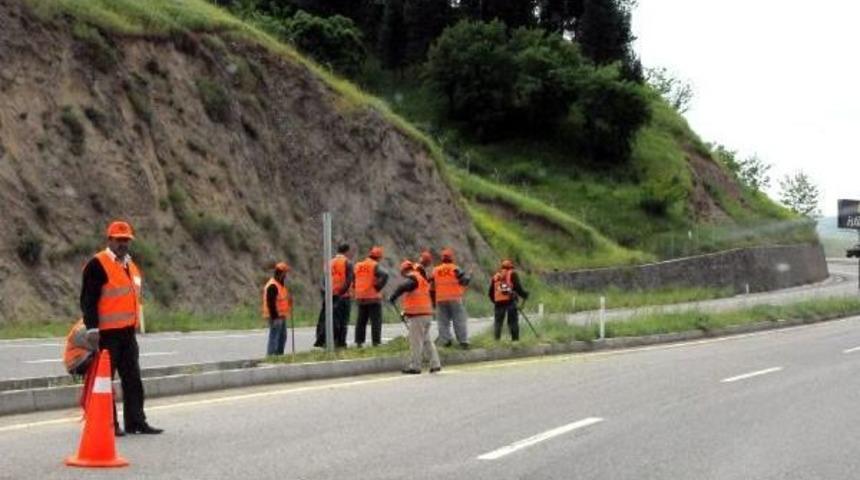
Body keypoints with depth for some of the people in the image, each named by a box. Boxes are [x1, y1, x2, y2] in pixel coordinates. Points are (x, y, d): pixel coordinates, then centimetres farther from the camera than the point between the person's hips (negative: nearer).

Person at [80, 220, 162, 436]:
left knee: (133, 379, 9)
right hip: (107, 333, -8)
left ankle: (136, 422, 14)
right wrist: (92, 328, -20)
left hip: (128, 331, 8)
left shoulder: (131, 265, 17)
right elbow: (88, 299, -14)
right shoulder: (97, 265, -10)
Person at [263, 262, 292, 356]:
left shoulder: (280, 284, 16)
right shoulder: (272, 286, -18)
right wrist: (275, 316, -24)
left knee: (282, 337, 17)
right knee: (274, 338, -9)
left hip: (281, 316, 11)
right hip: (276, 316, -11)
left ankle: (279, 355, 25)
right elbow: (271, 302, -23)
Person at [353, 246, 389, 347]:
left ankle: (359, 341, 11)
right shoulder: (375, 266, -9)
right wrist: (379, 287, -14)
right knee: (376, 320, -1)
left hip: (360, 297, 6)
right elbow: (385, 275, -25)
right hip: (373, 297, -6)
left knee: (361, 320, 13)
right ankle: (376, 342, -4)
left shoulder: (358, 265, 9)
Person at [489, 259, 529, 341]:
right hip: (510, 301, -3)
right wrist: (525, 294, 10)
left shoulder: (495, 276, 19)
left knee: (498, 321, 7)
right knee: (513, 321, 0)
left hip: (498, 302, 3)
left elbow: (491, 292, 18)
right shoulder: (512, 274, 8)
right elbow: (518, 287, -4)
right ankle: (515, 339, -4)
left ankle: (496, 340, 0)